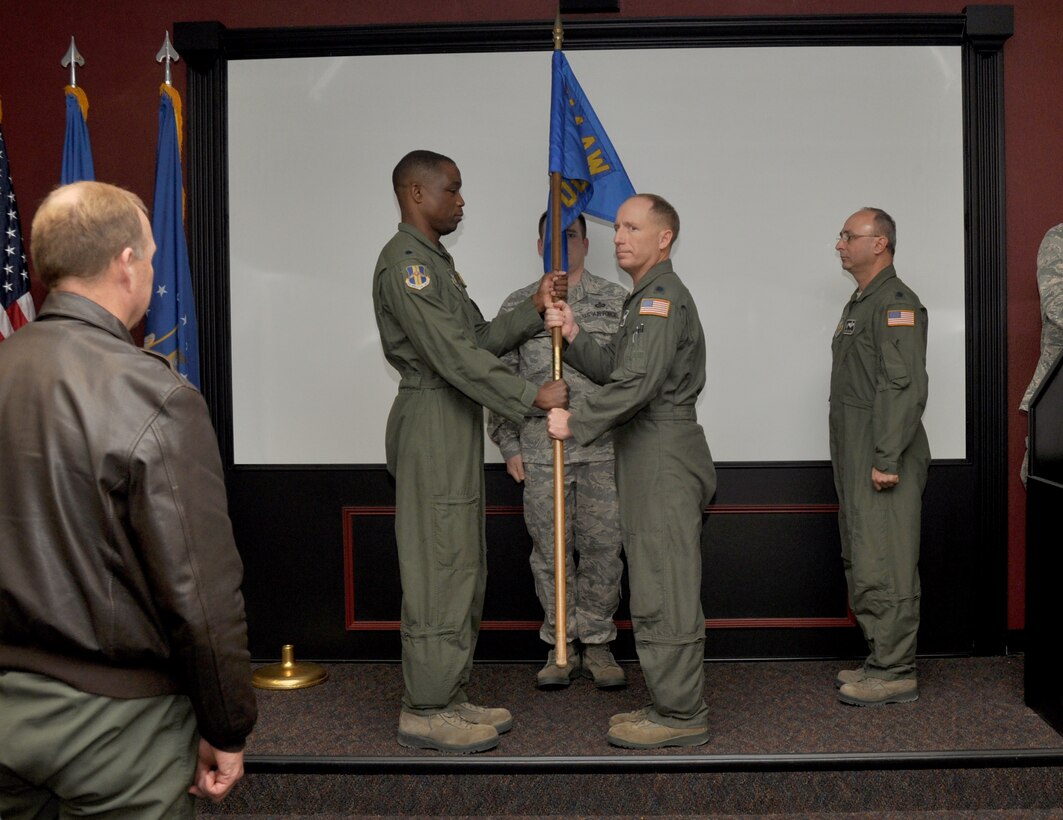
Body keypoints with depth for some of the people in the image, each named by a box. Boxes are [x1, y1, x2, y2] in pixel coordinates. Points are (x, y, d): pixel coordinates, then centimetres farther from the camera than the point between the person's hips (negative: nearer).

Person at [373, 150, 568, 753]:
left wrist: (534, 310, 5)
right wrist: (532, 396, -18)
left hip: (456, 425, 11)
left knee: (461, 565, 12)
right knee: (438, 563, -6)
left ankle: (450, 698, 21)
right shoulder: (405, 262, -13)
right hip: (431, 421, -10)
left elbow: (480, 338, 17)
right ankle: (425, 710, 2)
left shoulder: (436, 260, 20)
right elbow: (454, 355, -20)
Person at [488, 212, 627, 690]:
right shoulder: (517, 305, 9)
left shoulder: (616, 300, 7)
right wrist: (509, 446, 3)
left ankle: (597, 643, 17)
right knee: (550, 551, 5)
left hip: (604, 451, 0)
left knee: (602, 549, 3)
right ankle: (560, 645, 18)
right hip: (540, 453, 1)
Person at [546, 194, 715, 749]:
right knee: (661, 587, 14)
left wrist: (577, 424, -14)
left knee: (663, 591, -6)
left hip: (664, 452, -11)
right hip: (650, 454, 11)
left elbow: (637, 382, -22)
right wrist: (573, 337, 5)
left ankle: (680, 716, 2)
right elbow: (614, 368, 19)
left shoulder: (661, 295, -12)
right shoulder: (646, 296, 22)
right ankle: (672, 705, 22)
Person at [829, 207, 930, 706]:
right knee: (861, 563, 14)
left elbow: (906, 388, -20)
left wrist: (887, 459, -23)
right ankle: (881, 661, 23)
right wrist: (853, 460, 18)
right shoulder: (860, 304, 20)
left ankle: (895, 673, 1)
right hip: (856, 459, 10)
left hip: (883, 461, -10)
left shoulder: (896, 303, -11)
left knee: (883, 567, -7)